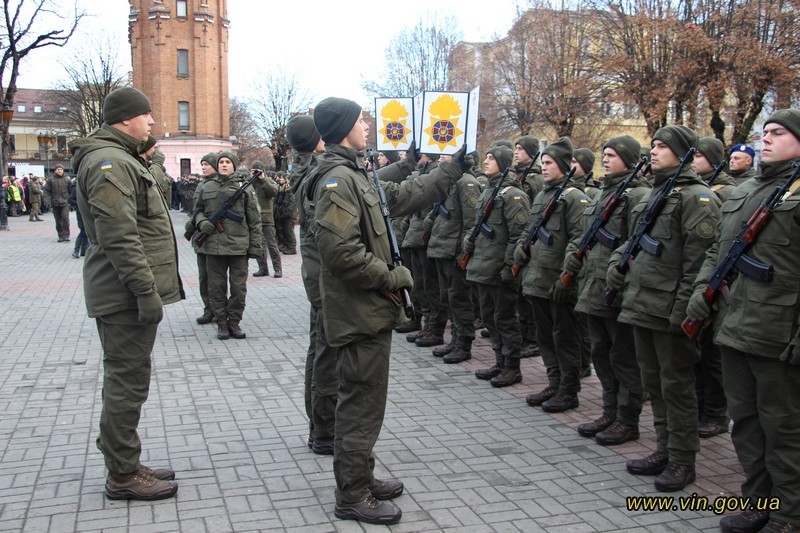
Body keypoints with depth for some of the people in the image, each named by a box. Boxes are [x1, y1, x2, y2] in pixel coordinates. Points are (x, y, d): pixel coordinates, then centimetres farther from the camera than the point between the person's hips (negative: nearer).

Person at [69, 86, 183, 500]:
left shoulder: (119, 159, 19)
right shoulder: (110, 163, -16)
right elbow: (119, 237, -24)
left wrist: (147, 287, 23)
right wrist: (145, 290, -25)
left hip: (125, 294, 11)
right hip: (126, 295, -11)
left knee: (126, 380, 17)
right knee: (127, 382, -3)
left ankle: (125, 465, 28)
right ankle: (122, 476, 8)